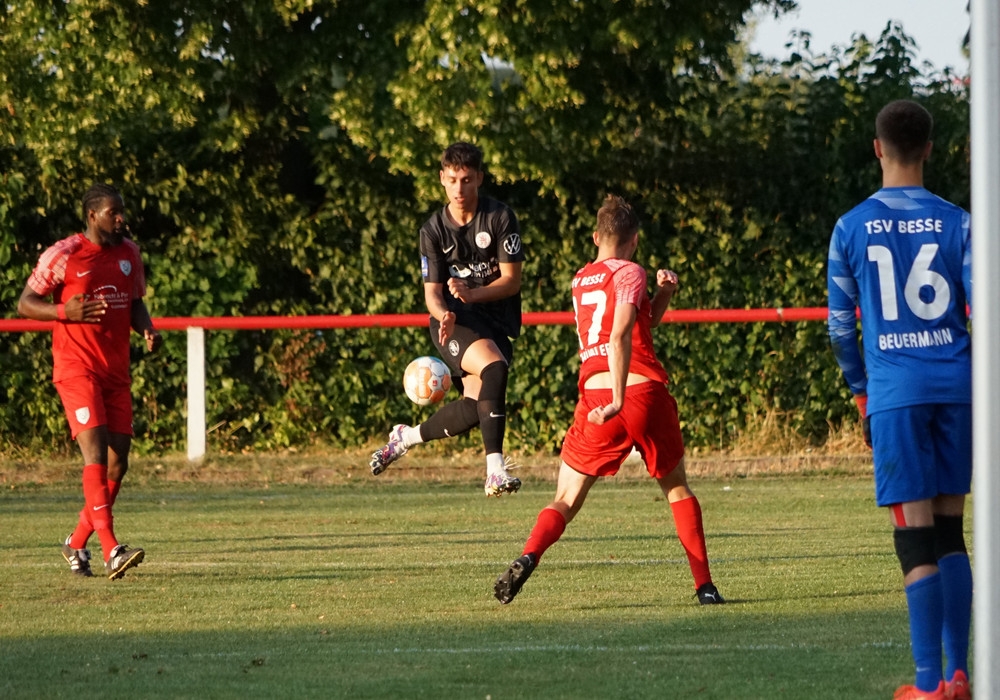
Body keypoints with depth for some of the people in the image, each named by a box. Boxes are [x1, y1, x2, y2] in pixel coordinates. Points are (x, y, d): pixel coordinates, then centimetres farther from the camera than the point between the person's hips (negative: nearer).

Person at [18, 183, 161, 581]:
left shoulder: (129, 253, 10)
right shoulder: (63, 256, -8)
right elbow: (26, 303, -3)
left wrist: (147, 329, -1)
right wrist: (66, 313, -21)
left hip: (117, 370, 7)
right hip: (76, 367, -7)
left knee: (117, 461, 4)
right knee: (96, 451, -18)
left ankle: (77, 544, 21)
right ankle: (111, 551, -26)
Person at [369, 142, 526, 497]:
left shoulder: (500, 217, -4)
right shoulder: (433, 230, 1)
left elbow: (512, 280, -7)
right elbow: (432, 293, 0)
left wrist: (472, 293, -24)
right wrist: (443, 313, -25)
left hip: (497, 320, 2)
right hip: (455, 322, -2)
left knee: (473, 410, -10)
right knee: (494, 367, -32)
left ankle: (406, 436, 19)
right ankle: (495, 470, -39)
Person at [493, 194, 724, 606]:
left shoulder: (581, 280, 18)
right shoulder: (629, 274, -1)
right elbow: (620, 338, -15)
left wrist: (662, 292, 14)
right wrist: (619, 399, -23)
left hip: (594, 395, 3)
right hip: (645, 389, -3)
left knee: (566, 500, 5)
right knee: (676, 487, 16)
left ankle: (527, 558, -23)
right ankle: (704, 585, 11)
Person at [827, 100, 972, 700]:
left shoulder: (851, 229, 1)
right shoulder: (956, 223, 2)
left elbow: (841, 326, 6)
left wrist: (861, 390, 21)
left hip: (895, 396, -2)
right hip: (957, 387, 2)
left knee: (915, 536, -4)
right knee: (951, 532, 12)